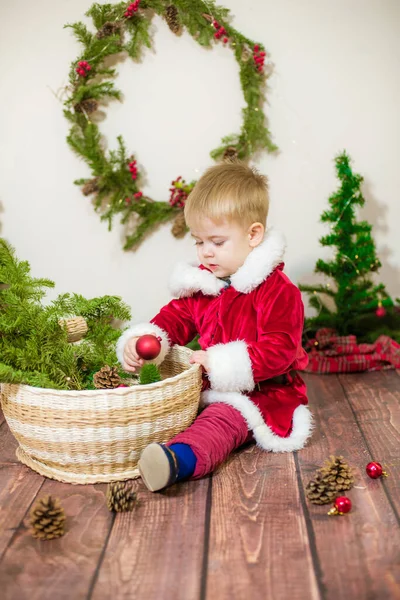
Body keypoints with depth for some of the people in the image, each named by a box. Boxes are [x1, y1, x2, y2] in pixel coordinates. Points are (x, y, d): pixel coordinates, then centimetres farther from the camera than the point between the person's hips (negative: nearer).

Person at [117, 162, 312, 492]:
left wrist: (223, 364, -28)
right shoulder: (201, 282, 8)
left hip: (261, 391, -10)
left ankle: (179, 459, -62)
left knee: (223, 418, -38)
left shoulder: (278, 290, -15)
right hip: (211, 386, 10)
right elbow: (176, 317, 9)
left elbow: (280, 349, -22)